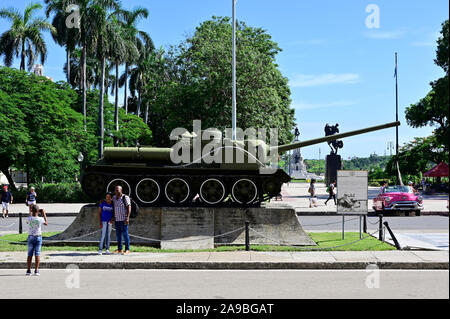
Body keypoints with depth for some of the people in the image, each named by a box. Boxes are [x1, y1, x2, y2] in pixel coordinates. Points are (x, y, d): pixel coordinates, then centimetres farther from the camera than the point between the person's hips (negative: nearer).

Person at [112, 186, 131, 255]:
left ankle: (127, 249, 0)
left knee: (125, 234, -5)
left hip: (123, 219, -7)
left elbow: (129, 208, -17)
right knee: (118, 234, 7)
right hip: (117, 219, 7)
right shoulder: (114, 197, 10)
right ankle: (119, 249, 13)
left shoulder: (125, 197, -11)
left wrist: (127, 218, -26)